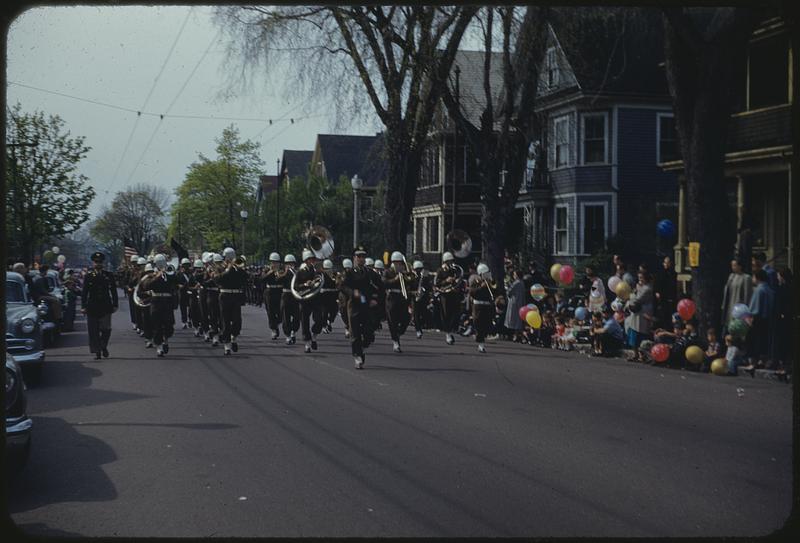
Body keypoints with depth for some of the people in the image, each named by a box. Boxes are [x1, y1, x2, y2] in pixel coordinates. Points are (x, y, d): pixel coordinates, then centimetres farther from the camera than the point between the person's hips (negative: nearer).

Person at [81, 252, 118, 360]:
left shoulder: (108, 275, 6)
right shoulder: (88, 276, 5)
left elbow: (113, 291, 8)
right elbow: (84, 293, 3)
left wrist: (115, 305, 2)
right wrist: (83, 306, -4)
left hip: (105, 306, 0)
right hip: (92, 307, 0)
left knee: (106, 329, -3)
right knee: (94, 331, 0)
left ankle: (103, 346, 22)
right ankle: (97, 352, 7)